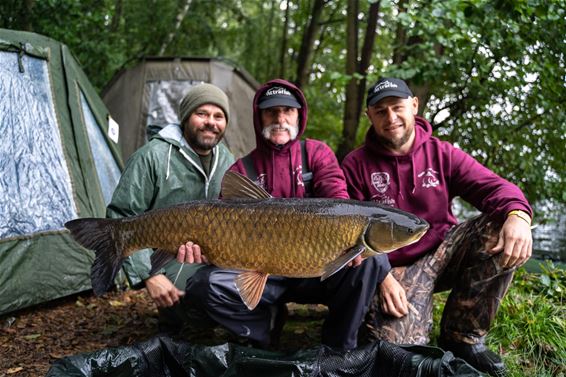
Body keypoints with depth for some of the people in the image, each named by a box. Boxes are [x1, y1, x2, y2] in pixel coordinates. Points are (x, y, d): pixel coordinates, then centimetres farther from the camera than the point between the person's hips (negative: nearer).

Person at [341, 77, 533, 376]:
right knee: (399, 347, -27)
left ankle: (462, 335, -11)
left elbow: (493, 186, -11)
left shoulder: (442, 153, 1)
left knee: (503, 229, -24)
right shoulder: (356, 164, -2)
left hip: (444, 253, 3)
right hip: (394, 268, -3)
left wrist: (517, 214, -34)